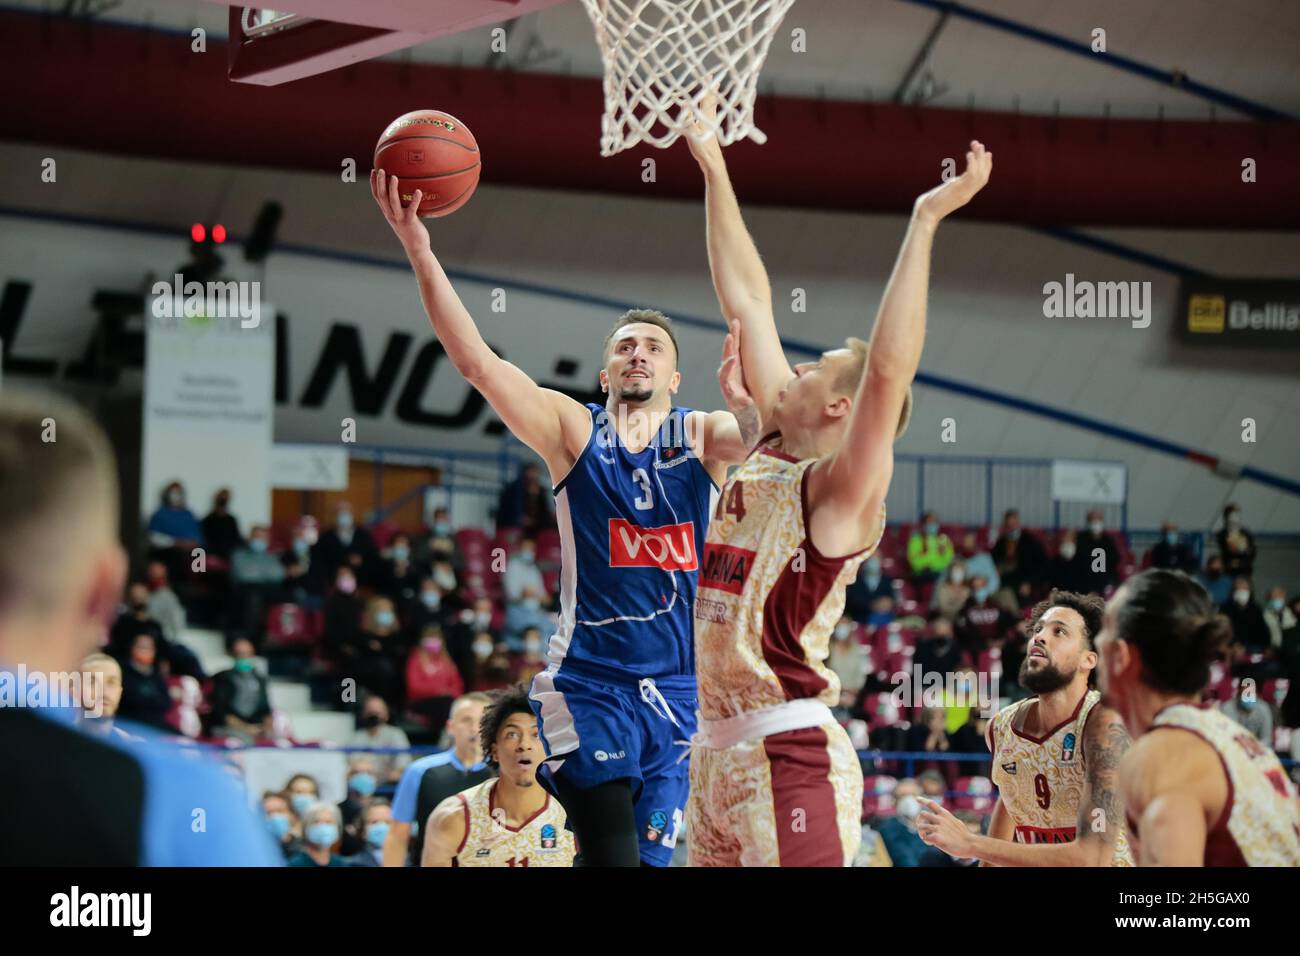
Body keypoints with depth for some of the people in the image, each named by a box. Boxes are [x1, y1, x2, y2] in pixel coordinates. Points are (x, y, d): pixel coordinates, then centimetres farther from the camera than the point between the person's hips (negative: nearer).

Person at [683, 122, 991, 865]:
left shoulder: (840, 491, -7)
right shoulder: (769, 453, 13)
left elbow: (890, 368, -24)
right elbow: (748, 300, 16)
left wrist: (925, 222, -25)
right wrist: (714, 169, 18)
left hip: (790, 755, -8)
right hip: (716, 751, 8)